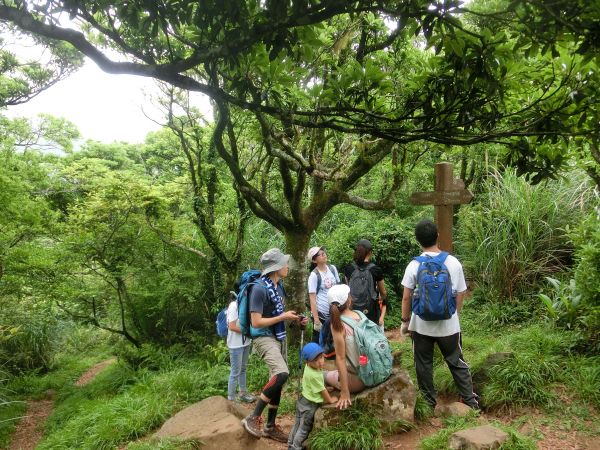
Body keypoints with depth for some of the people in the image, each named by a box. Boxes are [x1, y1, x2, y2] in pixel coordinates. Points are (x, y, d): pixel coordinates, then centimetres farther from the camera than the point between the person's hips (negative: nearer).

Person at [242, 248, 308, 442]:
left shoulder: (278, 286, 7)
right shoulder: (259, 288, -19)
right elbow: (256, 322, -21)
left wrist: (294, 319, 3)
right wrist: (283, 317, -17)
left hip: (280, 337, 9)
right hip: (264, 338, -9)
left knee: (277, 381, 13)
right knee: (282, 374, -28)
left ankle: (270, 426, 27)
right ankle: (253, 418, -13)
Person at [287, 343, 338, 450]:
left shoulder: (308, 367, -6)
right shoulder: (314, 375, -33)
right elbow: (322, 391, -18)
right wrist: (330, 399, -3)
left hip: (303, 401, 9)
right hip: (310, 405, -9)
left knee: (298, 425, 23)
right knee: (304, 429, 9)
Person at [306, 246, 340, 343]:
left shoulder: (332, 268, 2)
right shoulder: (314, 275, -13)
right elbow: (312, 299, -14)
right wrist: (316, 320, -17)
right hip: (320, 313, -5)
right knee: (318, 342, 4)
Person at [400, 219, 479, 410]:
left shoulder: (414, 265, -11)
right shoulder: (454, 263, -6)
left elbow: (406, 297, -7)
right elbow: (460, 294, 1)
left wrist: (405, 321, 6)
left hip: (421, 325, -1)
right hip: (448, 325, 2)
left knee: (424, 365, 14)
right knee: (457, 363, 18)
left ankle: (429, 404, 24)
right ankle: (471, 400, 24)